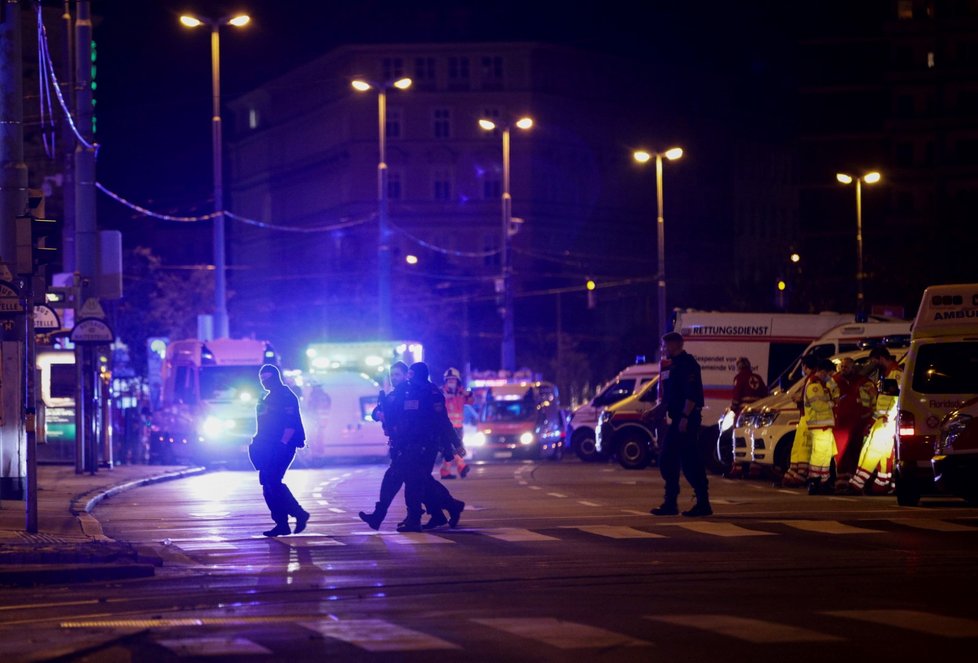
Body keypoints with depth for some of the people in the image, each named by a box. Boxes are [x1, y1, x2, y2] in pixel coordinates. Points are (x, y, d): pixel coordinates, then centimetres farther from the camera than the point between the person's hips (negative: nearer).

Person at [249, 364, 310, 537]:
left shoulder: (285, 396, -9)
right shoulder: (268, 398, 19)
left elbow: (292, 424, -18)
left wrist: (282, 445, -23)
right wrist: (258, 443, 16)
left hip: (282, 447, -10)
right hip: (268, 448, 10)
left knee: (272, 482, -16)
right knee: (268, 484, 4)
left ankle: (299, 513, -7)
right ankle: (282, 524, 6)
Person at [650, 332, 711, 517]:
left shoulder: (687, 364, -11)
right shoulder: (673, 365, 19)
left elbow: (692, 394, -20)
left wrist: (685, 417, -25)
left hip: (686, 420, -10)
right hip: (676, 420, 10)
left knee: (690, 461, -10)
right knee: (667, 460, 9)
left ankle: (703, 503, -7)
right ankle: (670, 503, 12)